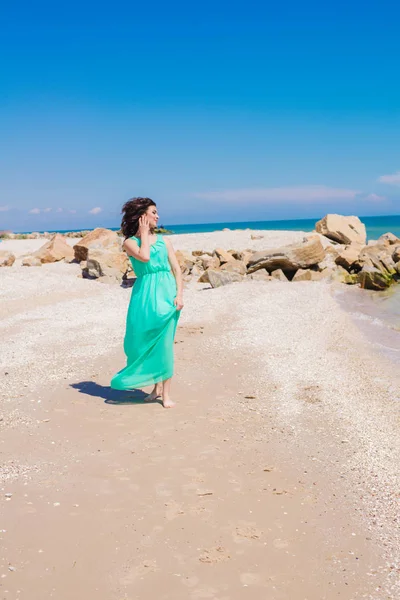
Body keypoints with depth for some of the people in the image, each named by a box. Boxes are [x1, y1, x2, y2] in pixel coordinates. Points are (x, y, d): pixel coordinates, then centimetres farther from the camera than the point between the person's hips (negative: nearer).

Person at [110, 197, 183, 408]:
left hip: (166, 292, 1)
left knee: (164, 342, -2)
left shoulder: (164, 241, 13)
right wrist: (144, 234, -2)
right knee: (143, 341, 3)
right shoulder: (130, 242, 5)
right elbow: (144, 257, -16)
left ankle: (166, 392, 2)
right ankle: (157, 386, 22)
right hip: (144, 295, -1)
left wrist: (179, 294, -5)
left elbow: (176, 268, 8)